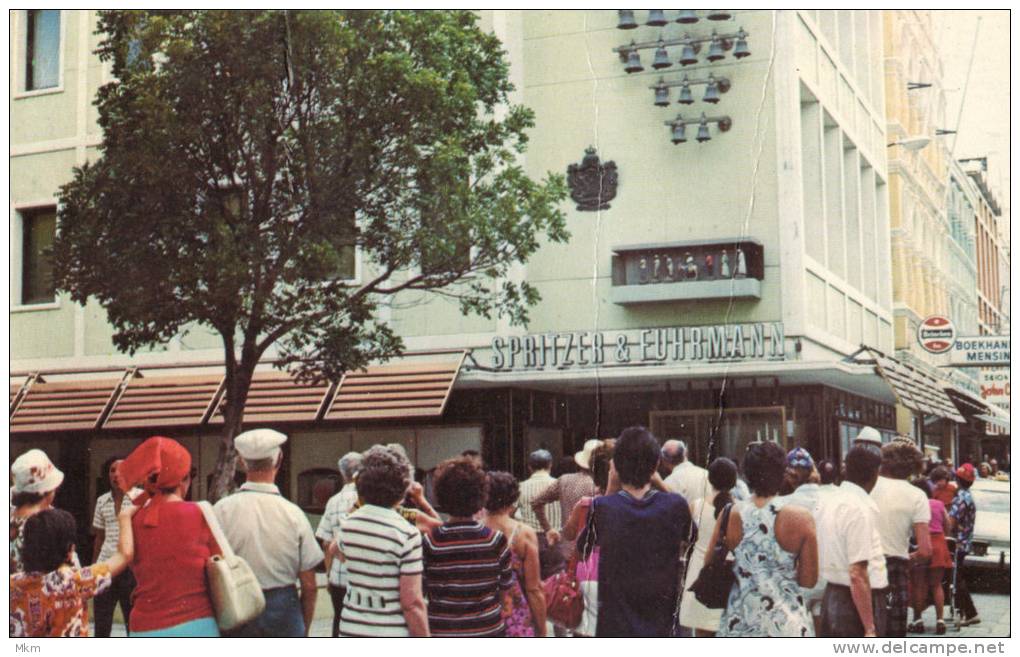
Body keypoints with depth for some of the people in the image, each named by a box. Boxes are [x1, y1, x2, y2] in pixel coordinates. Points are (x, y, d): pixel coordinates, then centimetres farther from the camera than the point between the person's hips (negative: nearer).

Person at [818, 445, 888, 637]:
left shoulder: (832, 500, 9)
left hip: (833, 594, 9)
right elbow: (858, 574, -23)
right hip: (857, 601, -9)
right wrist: (870, 629, -22)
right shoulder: (860, 508, -18)